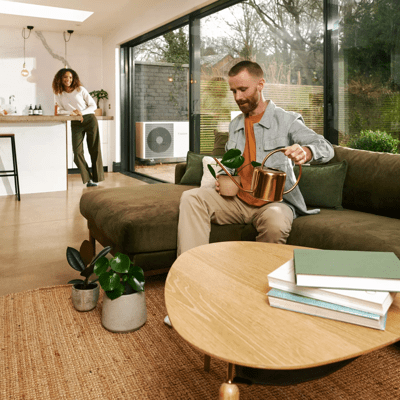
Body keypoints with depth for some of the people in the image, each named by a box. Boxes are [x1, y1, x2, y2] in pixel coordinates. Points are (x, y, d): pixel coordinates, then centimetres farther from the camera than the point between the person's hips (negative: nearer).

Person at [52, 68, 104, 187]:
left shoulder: (80, 89, 4)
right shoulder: (59, 94, 10)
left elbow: (93, 105, 4)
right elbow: (61, 111, 11)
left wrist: (81, 112, -11)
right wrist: (72, 112, -9)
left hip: (90, 120, -2)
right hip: (75, 124, 2)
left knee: (95, 150, -2)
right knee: (77, 152, -9)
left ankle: (96, 177, 8)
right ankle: (88, 179, 2)